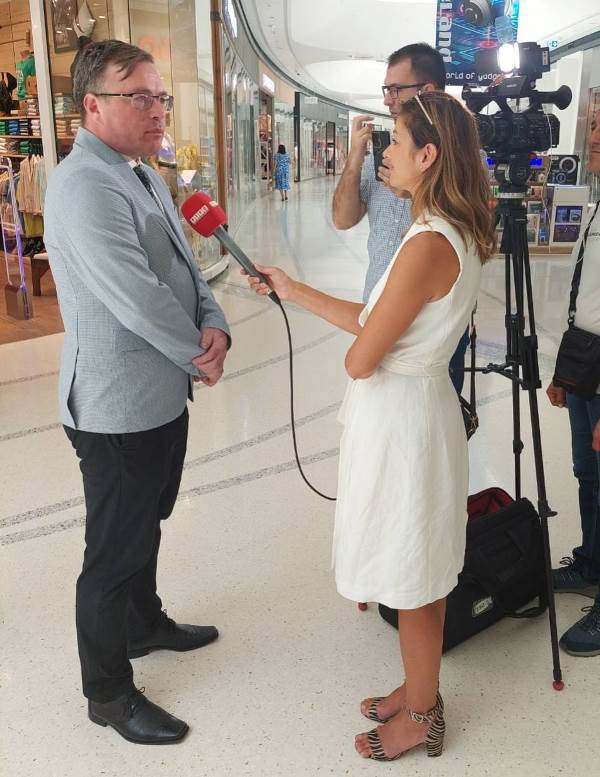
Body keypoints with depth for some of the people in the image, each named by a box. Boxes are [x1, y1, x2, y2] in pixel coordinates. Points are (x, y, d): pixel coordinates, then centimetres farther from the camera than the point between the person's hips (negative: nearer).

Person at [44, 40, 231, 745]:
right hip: (119, 408, -9)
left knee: (145, 526, 25)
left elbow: (185, 266, 12)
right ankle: (108, 693, 25)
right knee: (114, 551, 6)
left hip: (162, 395, 10)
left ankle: (144, 622, 48)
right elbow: (138, 300, -26)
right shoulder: (84, 187, -21)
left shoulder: (144, 176, 12)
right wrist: (199, 357, -11)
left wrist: (214, 326, -8)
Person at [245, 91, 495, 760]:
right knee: (419, 573, 22)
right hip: (413, 408, 10)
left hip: (399, 417, -10)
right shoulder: (453, 233, 7)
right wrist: (293, 291, 12)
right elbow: (373, 322, 10)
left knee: (412, 581, 9)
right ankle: (419, 692, 42)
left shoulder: (428, 244, -25)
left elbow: (360, 359, -21)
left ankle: (421, 718, 32)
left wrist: (354, 354, 3)